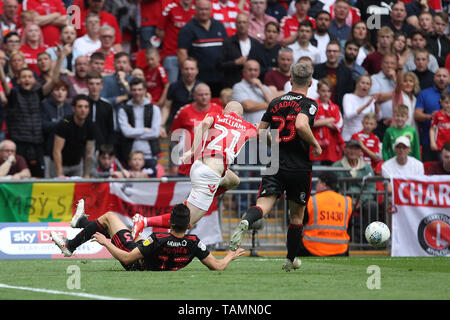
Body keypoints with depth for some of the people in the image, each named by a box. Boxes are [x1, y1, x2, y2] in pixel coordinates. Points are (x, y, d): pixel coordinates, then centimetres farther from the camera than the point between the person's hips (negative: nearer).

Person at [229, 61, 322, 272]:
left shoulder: (276, 103, 10)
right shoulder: (309, 104, -6)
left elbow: (259, 132, 12)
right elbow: (301, 125, -26)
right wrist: (315, 145, -10)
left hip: (274, 166, 2)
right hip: (299, 168, -2)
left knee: (263, 204, -13)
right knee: (297, 215, 16)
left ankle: (245, 222, -47)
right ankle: (290, 260, 25)